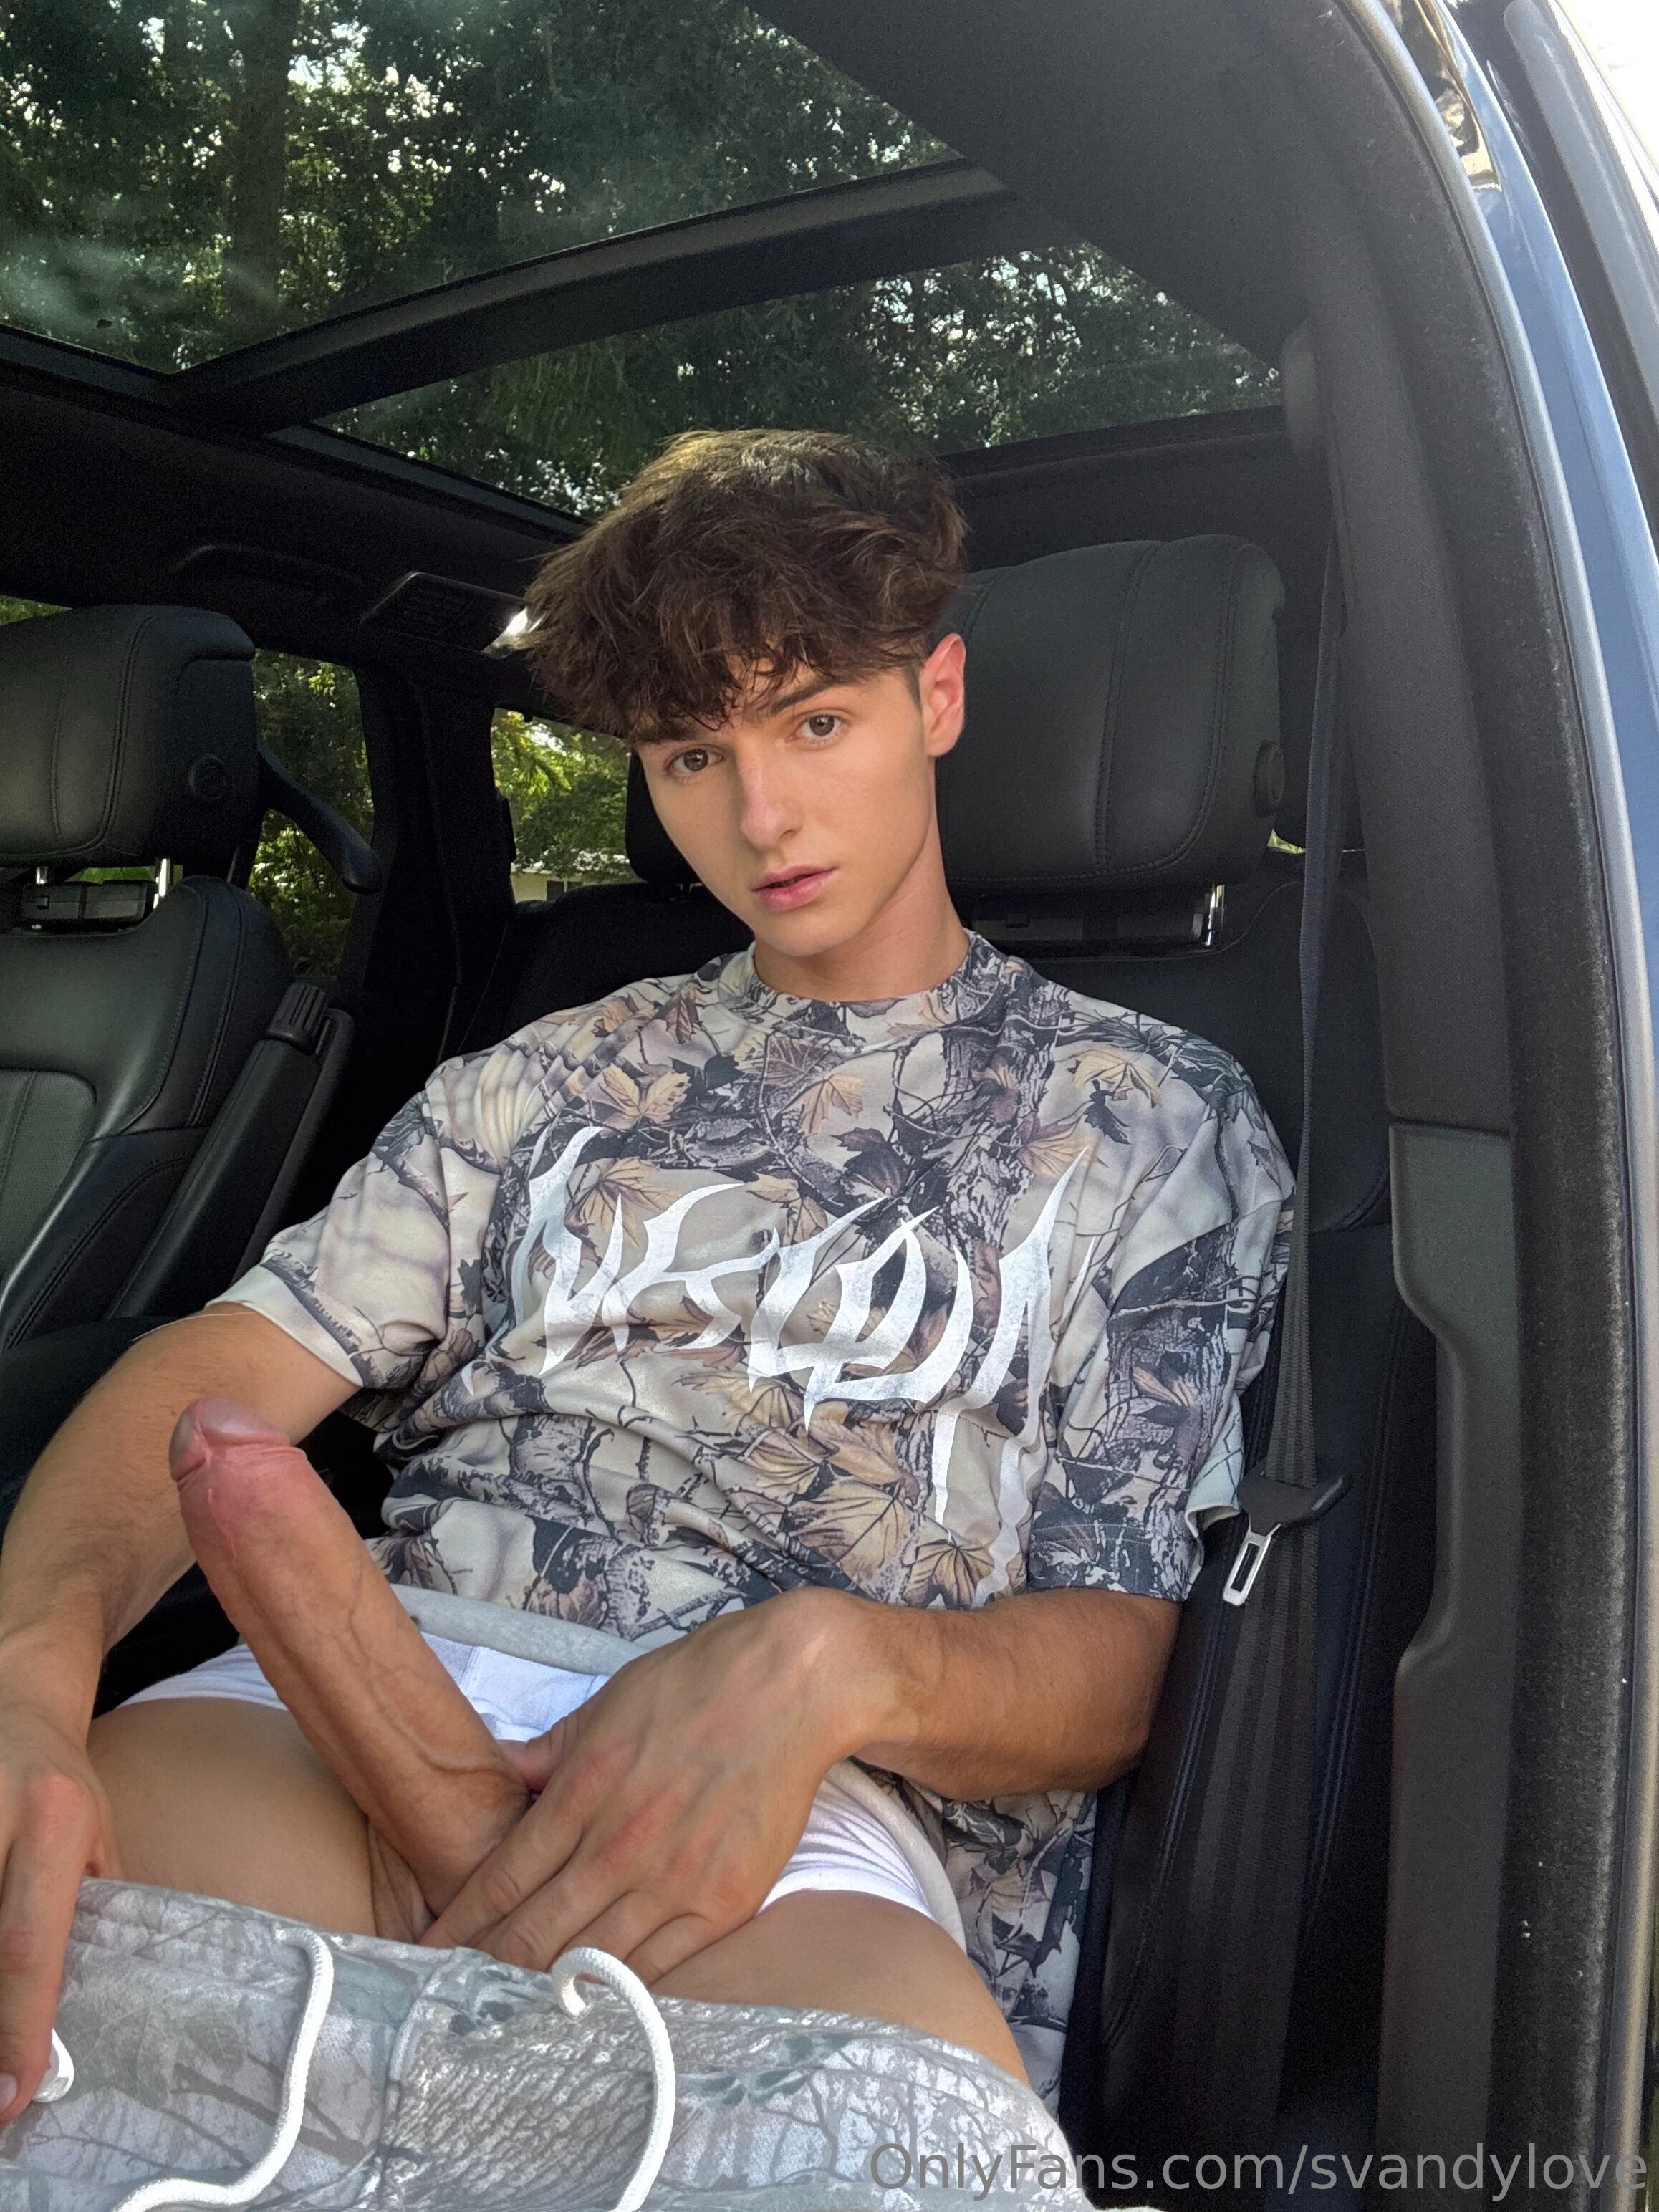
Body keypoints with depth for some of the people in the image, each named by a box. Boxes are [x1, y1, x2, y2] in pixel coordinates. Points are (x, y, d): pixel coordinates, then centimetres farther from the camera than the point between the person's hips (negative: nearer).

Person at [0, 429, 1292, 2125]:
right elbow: (226, 1369, 8)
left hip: (835, 1810, 0)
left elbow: (1112, 1667, 5)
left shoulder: (1156, 1120, 12)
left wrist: (821, 1665, -20)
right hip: (372, 1700, 2)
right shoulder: (555, 1082, 22)